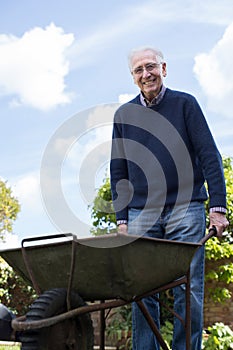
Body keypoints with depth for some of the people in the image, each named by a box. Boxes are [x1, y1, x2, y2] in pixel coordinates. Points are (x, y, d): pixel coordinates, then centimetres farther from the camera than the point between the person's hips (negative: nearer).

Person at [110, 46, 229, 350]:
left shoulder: (185, 104, 5)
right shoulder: (124, 115, 13)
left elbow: (209, 156, 2)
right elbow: (118, 171, 15)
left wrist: (217, 206, -6)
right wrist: (121, 217, 8)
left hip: (185, 209, -2)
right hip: (142, 213, 2)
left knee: (188, 290, -3)